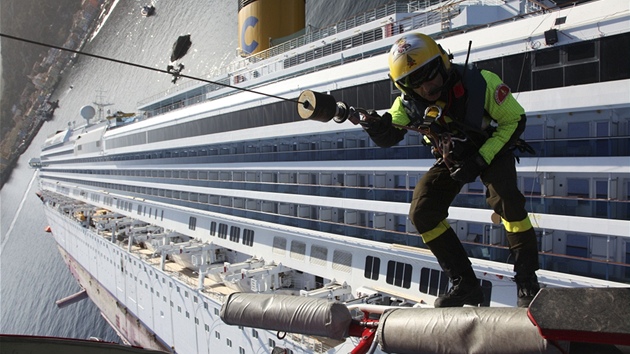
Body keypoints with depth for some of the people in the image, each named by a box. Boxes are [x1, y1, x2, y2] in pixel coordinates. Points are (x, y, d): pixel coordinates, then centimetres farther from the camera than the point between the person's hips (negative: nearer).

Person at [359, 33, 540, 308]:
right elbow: (389, 138, -12)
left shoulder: (480, 83, -29)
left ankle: (527, 282, -11)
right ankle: (465, 284, 2)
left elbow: (514, 120, -19)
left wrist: (480, 160, -28)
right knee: (422, 213, -9)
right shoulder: (408, 103, -19)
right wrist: (378, 128, -38)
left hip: (492, 149, -3)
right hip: (451, 158, 4)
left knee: (506, 200, -30)